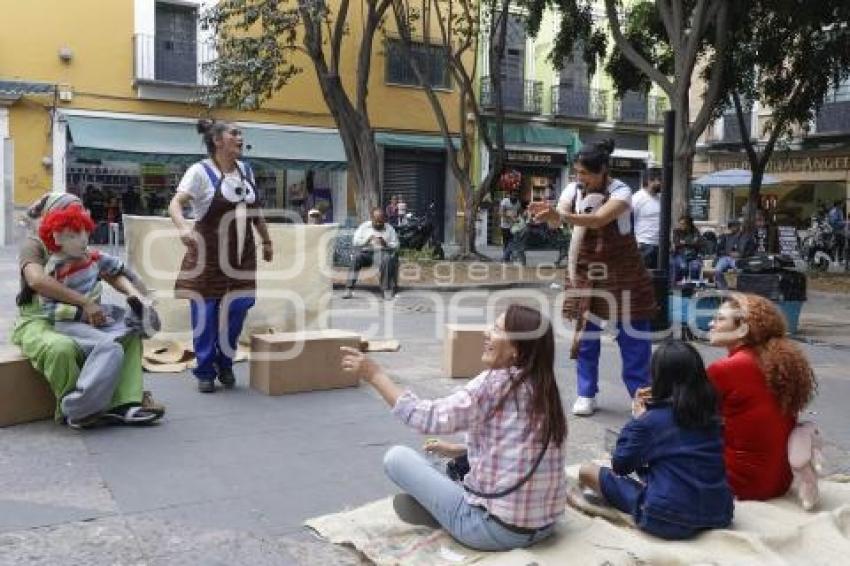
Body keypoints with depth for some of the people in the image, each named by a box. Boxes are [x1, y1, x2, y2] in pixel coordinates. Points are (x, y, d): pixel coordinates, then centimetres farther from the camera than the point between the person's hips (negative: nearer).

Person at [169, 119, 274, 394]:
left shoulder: (246, 170, 9)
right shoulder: (200, 171, -10)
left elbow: (256, 211, 19)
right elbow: (175, 203, -21)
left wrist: (267, 240, 19)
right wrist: (183, 227, -41)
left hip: (241, 254, 5)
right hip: (208, 254, -5)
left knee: (236, 312, 3)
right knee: (205, 314, 0)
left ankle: (225, 365, 22)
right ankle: (205, 371, 14)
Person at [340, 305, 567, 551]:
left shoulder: (495, 383, -18)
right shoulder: (544, 388, 3)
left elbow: (429, 418, -18)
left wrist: (375, 374, -10)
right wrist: (458, 450, 22)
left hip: (496, 529, -8)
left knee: (396, 456, 1)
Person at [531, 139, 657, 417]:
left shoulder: (620, 192, -16)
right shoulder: (574, 189, -2)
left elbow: (598, 220, -33)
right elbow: (556, 221, -13)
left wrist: (561, 215, -45)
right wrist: (548, 214, -37)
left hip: (620, 271, -3)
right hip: (585, 269, 4)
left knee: (632, 332, 3)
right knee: (585, 331, 5)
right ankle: (586, 394, 16)